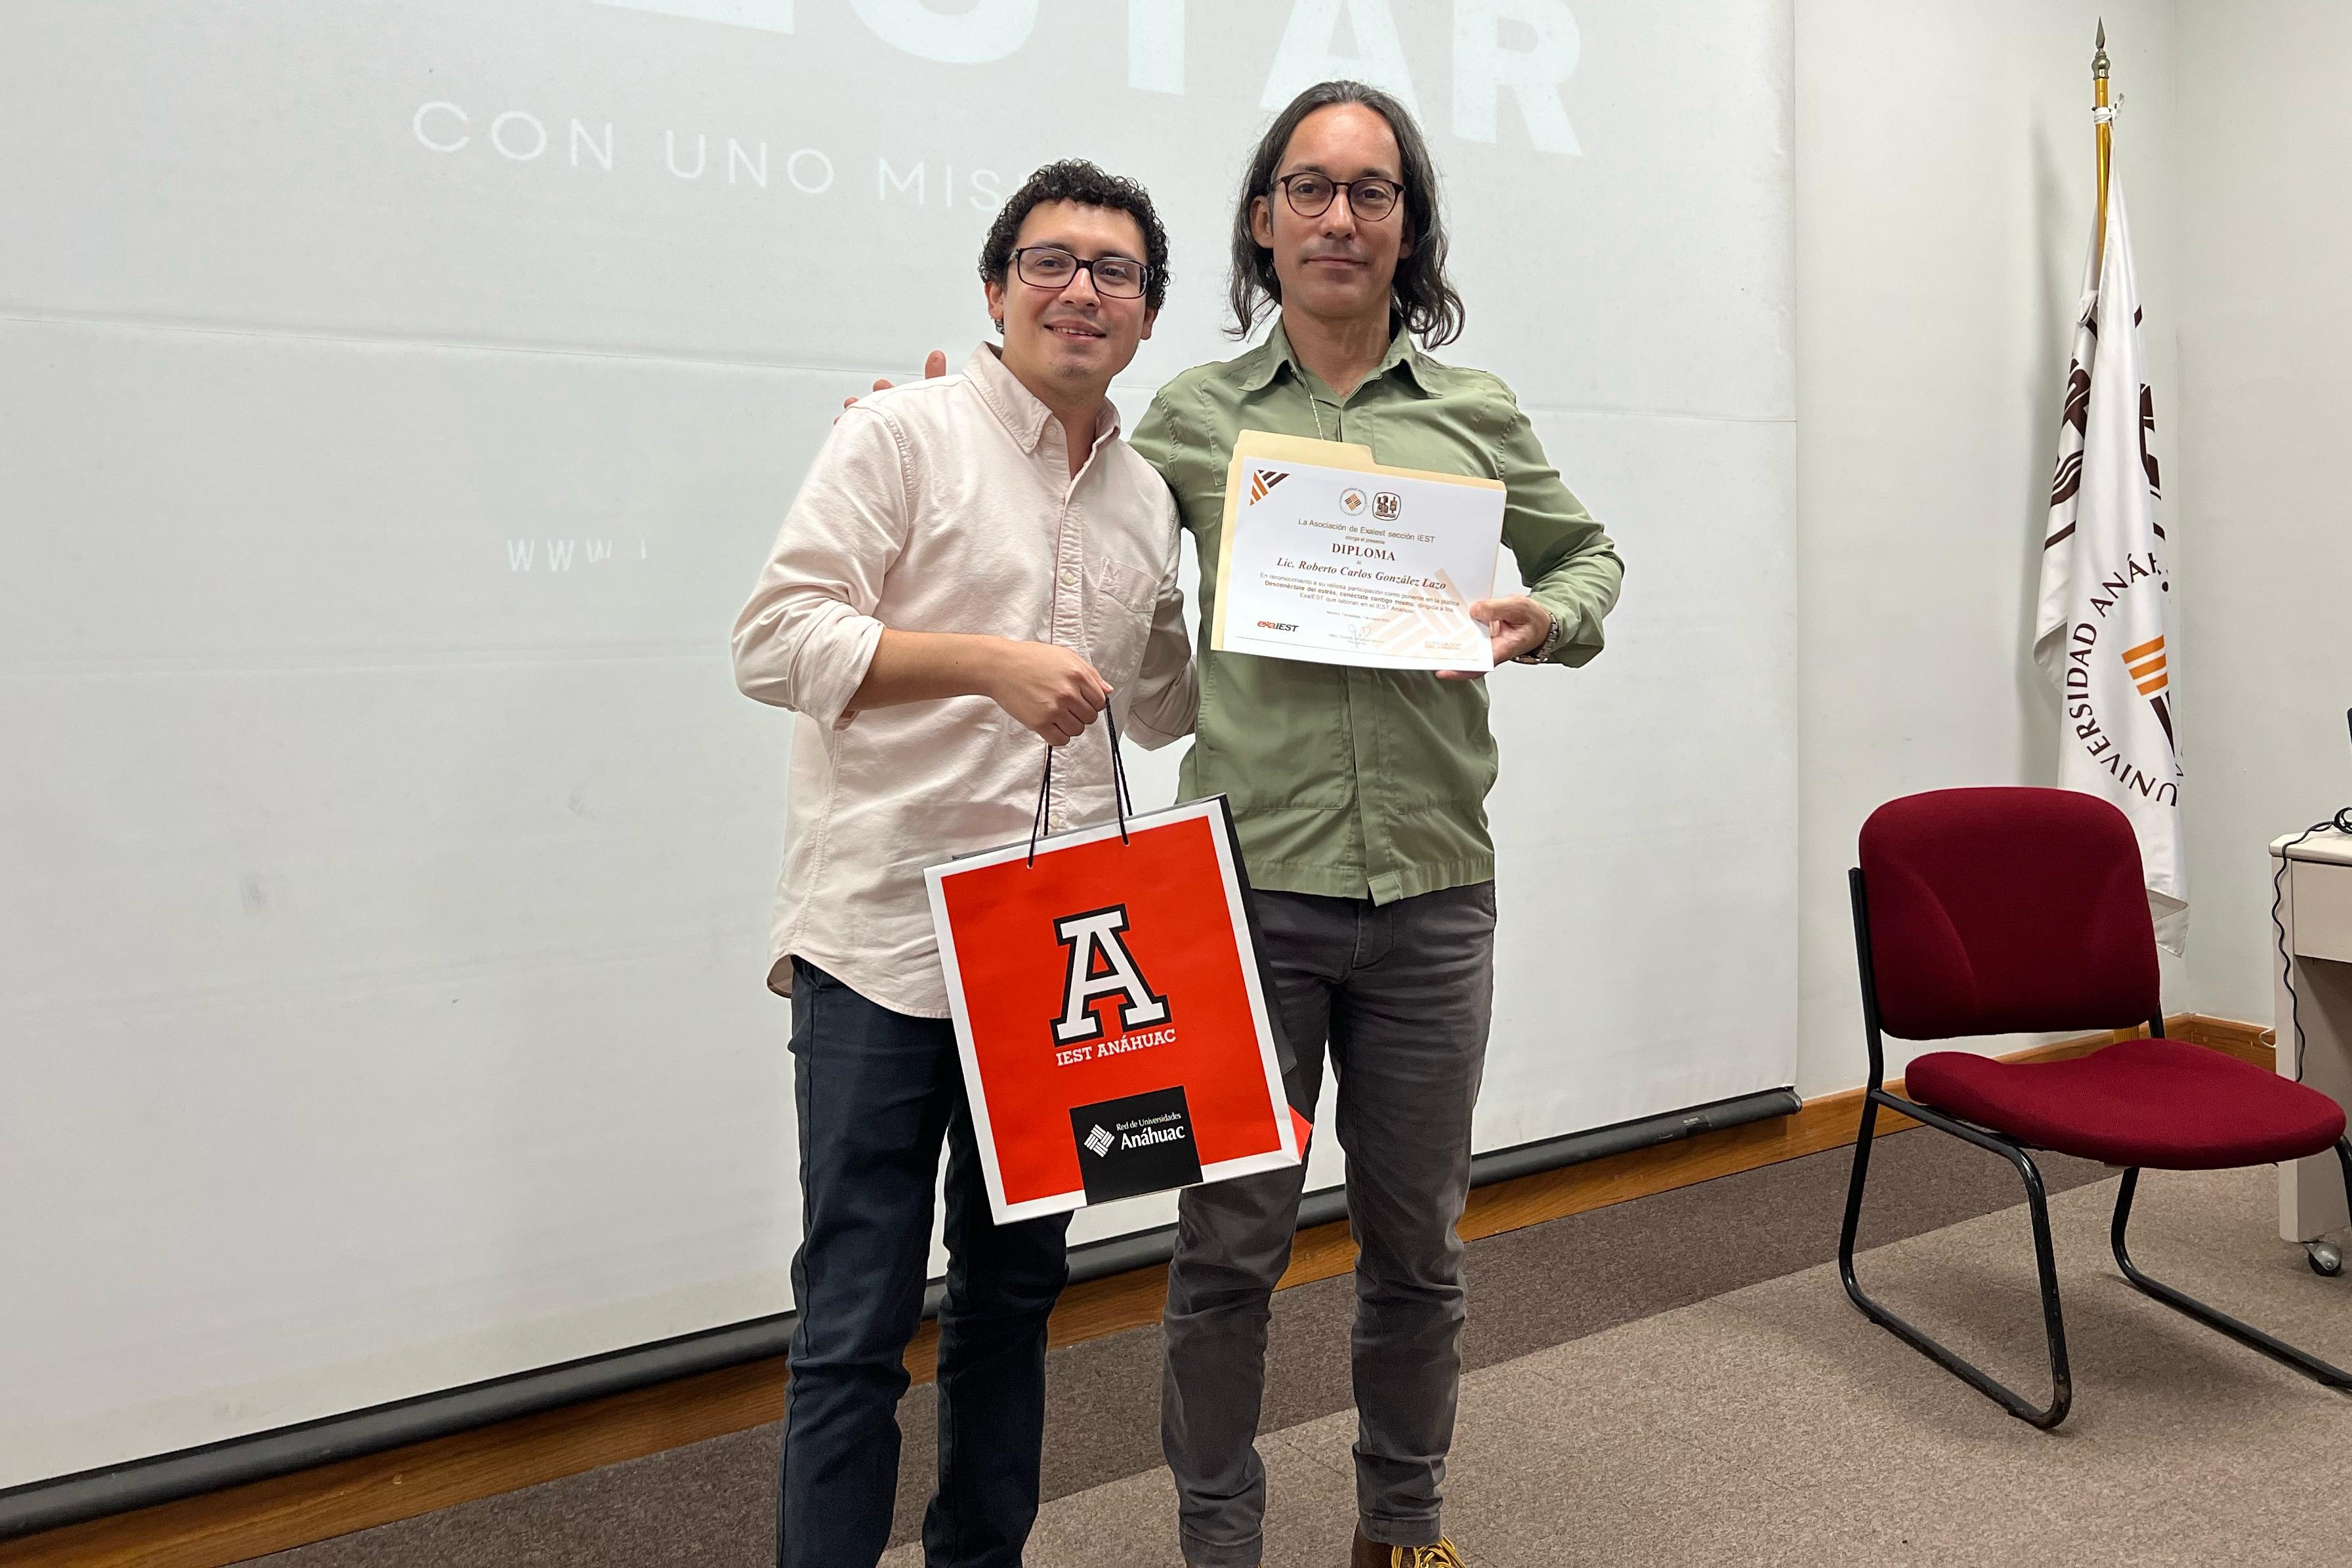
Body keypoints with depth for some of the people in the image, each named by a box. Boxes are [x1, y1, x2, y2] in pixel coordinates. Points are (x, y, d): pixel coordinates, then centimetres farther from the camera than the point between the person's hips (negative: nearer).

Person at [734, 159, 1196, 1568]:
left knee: (1016, 1293, 18)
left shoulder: (1149, 500, 15)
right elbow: (776, 641, -12)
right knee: (858, 1323, 1)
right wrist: (991, 665, -22)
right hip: (886, 948, -6)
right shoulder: (905, 435, -3)